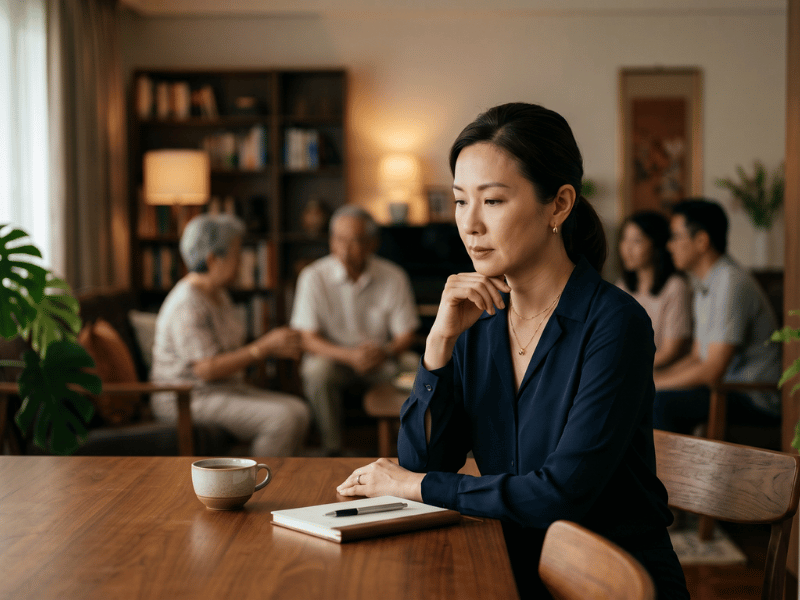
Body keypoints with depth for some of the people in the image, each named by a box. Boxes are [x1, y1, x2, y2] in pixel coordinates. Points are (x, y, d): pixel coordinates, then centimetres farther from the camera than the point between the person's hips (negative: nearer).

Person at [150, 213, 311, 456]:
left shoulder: (218, 294, 12)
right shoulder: (187, 306, -20)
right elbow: (206, 369, -25)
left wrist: (274, 347, 2)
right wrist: (264, 347, -22)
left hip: (226, 390, 10)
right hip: (187, 400, -10)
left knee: (299, 410, -7)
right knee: (281, 418, -23)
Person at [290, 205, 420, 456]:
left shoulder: (394, 278, -5)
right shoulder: (314, 277, -10)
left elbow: (406, 335, -2)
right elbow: (309, 340, -11)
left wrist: (386, 352, -26)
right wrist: (349, 355, -29)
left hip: (381, 362, 1)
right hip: (333, 357, -1)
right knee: (317, 371, -34)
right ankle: (332, 451, -19)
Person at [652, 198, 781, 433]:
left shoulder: (731, 283, -19)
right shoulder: (705, 285, 14)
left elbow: (713, 371, -22)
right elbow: (696, 358, 19)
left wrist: (651, 386, -15)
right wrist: (650, 378, 4)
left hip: (757, 400, -10)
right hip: (729, 389, 10)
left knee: (659, 402, -27)